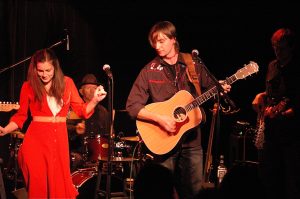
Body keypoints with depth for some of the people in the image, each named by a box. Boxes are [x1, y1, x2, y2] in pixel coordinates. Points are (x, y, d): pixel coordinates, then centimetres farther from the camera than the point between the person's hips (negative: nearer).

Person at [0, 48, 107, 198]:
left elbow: (81, 110, 3)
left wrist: (94, 101, -14)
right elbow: (21, 116, 6)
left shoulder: (66, 83, 4)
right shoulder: (29, 86, 0)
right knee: (38, 184, -2)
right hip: (36, 138, -1)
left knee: (59, 184, 4)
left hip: (59, 138, 2)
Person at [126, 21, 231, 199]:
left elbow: (210, 87, 18)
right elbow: (132, 106, -7)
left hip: (191, 140, 2)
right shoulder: (150, 71, -3)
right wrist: (159, 118, -19)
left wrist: (220, 90, -4)